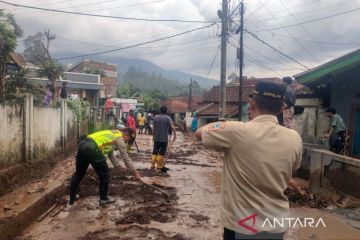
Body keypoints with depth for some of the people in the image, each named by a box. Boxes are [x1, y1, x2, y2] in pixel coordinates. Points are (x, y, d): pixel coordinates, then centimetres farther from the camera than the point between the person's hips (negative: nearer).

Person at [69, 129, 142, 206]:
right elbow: (125, 157, 8)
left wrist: (118, 166, 40)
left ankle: (72, 198, 33)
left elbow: (110, 153, 38)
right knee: (104, 174, 9)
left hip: (83, 145, 9)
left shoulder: (112, 134, 31)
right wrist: (135, 173, 15)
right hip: (92, 149, -9)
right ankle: (103, 198, 21)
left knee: (79, 173, 23)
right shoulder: (119, 138, 7)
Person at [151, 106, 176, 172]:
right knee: (162, 152, 6)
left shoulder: (156, 117, 3)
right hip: (164, 138, -3)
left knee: (155, 151, 10)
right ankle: (159, 166, 11)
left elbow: (154, 128, 7)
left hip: (156, 138, 3)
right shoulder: (168, 118, -6)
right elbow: (172, 127, -17)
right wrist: (175, 134, -12)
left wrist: (153, 136, 17)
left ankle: (153, 165, 9)